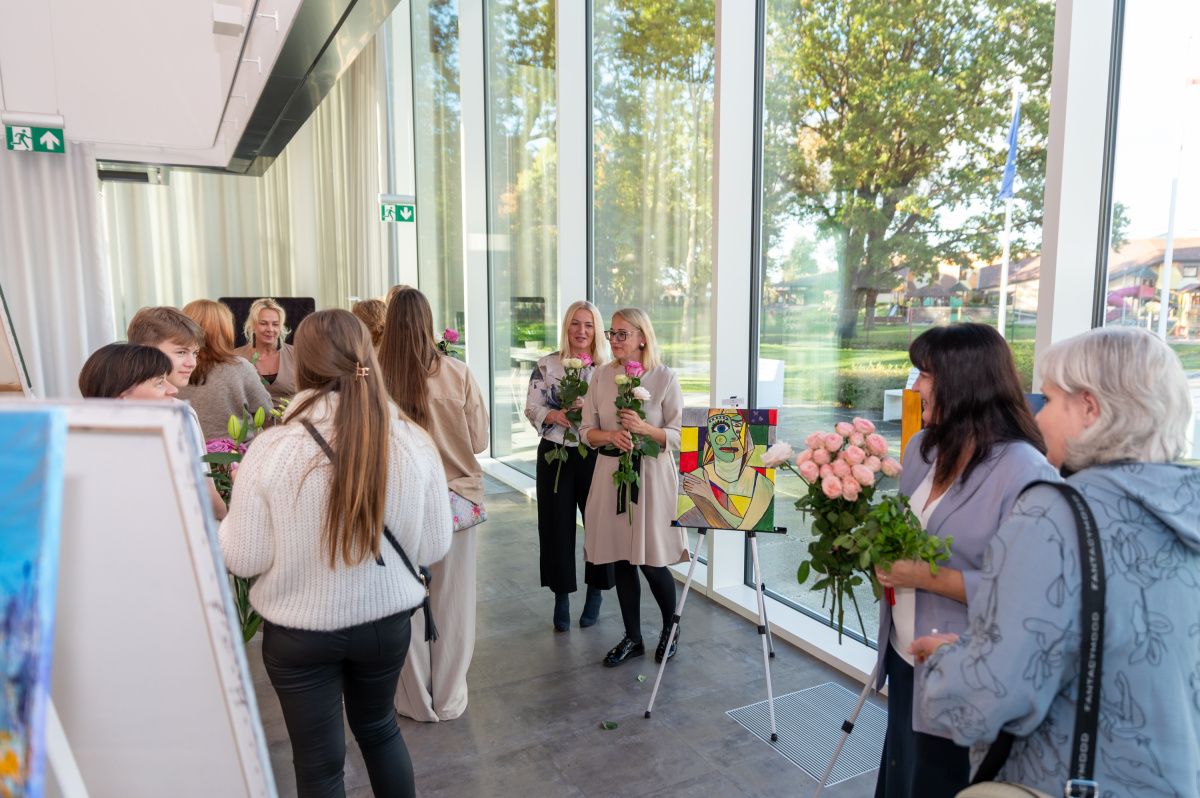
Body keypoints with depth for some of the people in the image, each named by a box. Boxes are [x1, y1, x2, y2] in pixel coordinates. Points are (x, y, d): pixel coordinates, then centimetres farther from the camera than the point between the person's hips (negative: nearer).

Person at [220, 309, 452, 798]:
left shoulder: (270, 450, -21)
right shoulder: (413, 442, -16)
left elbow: (244, 559, -12)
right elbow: (433, 547, -7)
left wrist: (221, 524, 8)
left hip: (298, 632, -2)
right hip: (386, 620, 2)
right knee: (378, 728, 28)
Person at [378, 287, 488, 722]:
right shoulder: (457, 374, -12)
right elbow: (479, 440, -4)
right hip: (454, 496, 1)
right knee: (450, 602, 16)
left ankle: (415, 700, 32)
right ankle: (449, 698, 31)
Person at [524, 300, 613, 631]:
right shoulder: (547, 365, 3)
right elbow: (532, 408, 2)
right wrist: (555, 415, -16)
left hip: (595, 455, 0)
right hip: (555, 455, 0)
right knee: (557, 526, 6)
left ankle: (595, 592, 27)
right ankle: (561, 598, 22)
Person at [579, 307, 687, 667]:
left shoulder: (665, 378, -5)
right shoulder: (601, 376, 5)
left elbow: (678, 436, -6)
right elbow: (586, 431, 6)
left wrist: (644, 428, -22)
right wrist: (611, 435, -14)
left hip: (651, 475, -4)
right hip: (611, 473, 4)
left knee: (652, 563, 1)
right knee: (620, 560, 10)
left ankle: (671, 629, 29)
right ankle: (632, 638, 28)